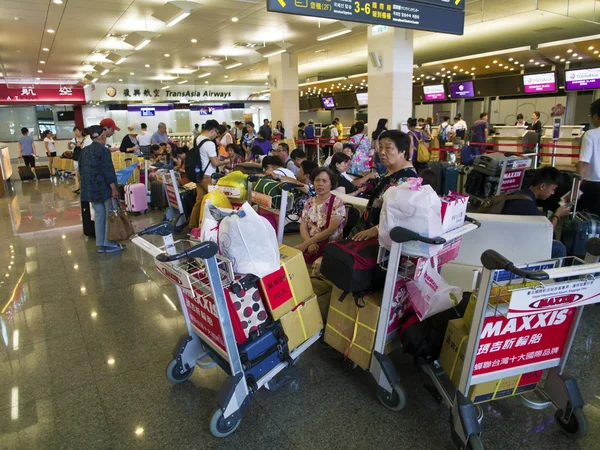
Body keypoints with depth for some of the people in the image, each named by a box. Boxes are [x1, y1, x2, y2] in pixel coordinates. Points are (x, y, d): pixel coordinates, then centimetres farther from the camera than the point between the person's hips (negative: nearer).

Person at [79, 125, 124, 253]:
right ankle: (109, 244, 5)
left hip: (91, 189, 8)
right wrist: (114, 188, -16)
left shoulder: (84, 151, 11)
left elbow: (81, 170, 16)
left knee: (99, 215, 11)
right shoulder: (103, 150, -13)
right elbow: (107, 171, -18)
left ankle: (100, 244, 14)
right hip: (104, 188, -7)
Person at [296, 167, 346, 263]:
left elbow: (331, 230, -14)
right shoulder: (309, 202, 10)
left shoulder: (337, 202, -6)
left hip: (330, 246, -4)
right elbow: (303, 227, 5)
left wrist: (306, 242, -14)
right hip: (310, 244, 5)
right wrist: (310, 243, -15)